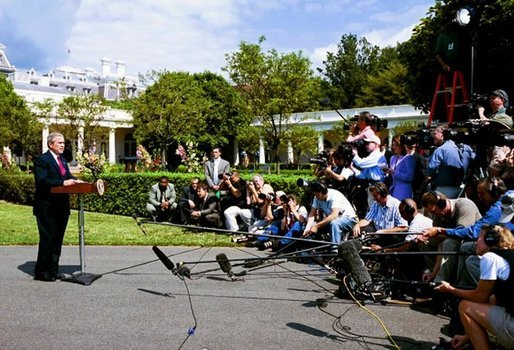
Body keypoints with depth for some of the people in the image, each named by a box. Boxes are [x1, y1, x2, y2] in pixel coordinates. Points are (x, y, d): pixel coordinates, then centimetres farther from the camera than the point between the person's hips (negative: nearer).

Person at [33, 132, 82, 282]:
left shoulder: (63, 160, 18)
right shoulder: (41, 160, -8)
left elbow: (68, 177, 13)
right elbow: (42, 180, -20)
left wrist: (75, 181, -9)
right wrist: (63, 183, -28)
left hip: (61, 207, 8)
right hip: (47, 208, -8)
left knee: (57, 240, 12)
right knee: (47, 240, -3)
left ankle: (53, 270, 20)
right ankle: (41, 272, 8)